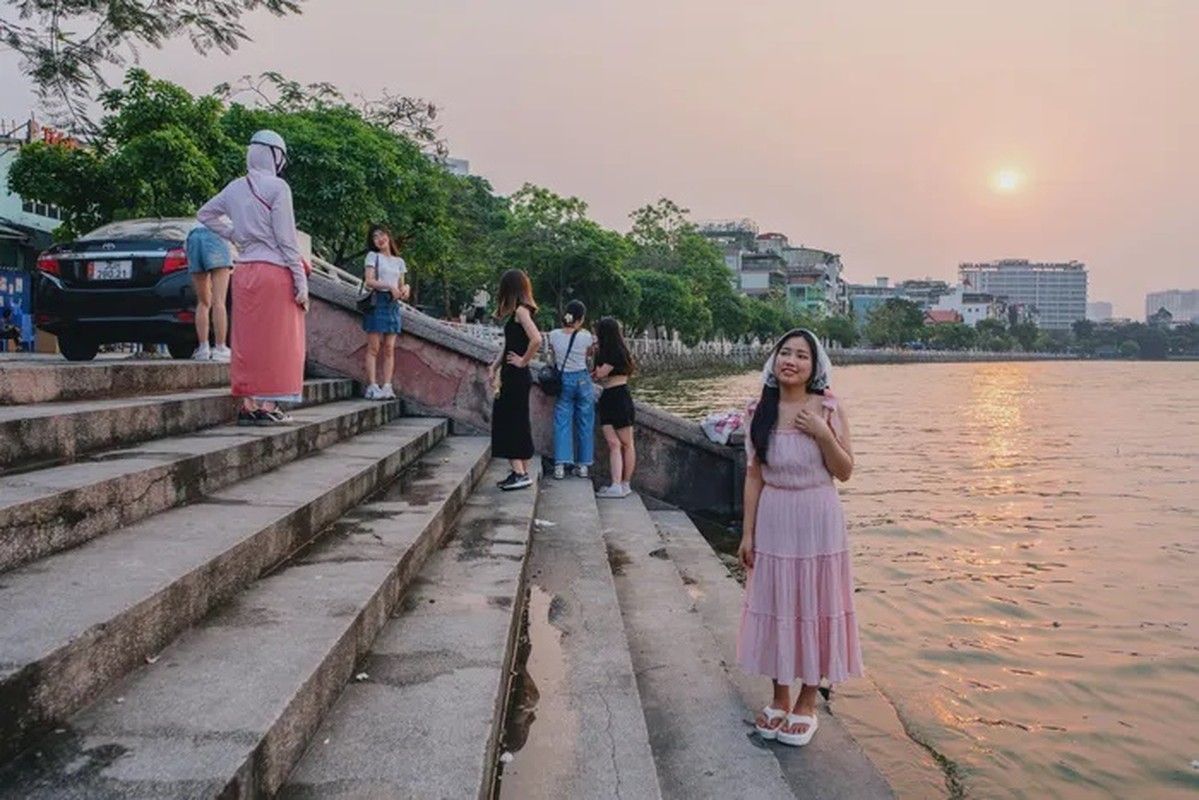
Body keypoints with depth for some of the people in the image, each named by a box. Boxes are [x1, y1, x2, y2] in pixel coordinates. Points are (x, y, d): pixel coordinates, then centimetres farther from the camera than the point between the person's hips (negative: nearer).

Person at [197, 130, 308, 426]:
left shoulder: (235, 188, 10)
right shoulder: (277, 187, -8)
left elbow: (205, 214, 24)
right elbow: (286, 238, -11)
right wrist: (301, 280, -8)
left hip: (244, 272, 6)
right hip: (275, 271, -6)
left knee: (248, 341, 9)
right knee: (276, 342, 0)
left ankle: (248, 405, 13)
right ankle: (268, 407, 1)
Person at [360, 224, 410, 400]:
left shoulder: (399, 261, 18)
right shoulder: (373, 256, 5)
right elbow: (369, 281, -6)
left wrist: (404, 289, -6)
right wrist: (389, 287, -18)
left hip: (393, 304, 4)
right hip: (377, 302, -4)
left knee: (389, 348, 0)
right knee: (373, 347, -6)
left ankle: (386, 386, -1)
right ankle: (372, 386, -8)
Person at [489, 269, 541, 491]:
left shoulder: (521, 310, -13)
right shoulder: (518, 311, 15)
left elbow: (536, 339, -28)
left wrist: (523, 361, -16)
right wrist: (495, 367, 14)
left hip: (517, 377, -9)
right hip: (512, 376, 9)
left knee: (511, 423, -6)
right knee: (516, 423, 11)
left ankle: (520, 473, -5)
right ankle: (521, 472, 17)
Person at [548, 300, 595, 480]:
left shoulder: (554, 334, -5)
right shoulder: (585, 336, -10)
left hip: (563, 380, 1)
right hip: (583, 380, -1)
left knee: (562, 423, 4)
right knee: (585, 423, 9)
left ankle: (560, 465, -5)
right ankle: (583, 465, 14)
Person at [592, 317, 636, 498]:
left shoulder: (617, 352, -12)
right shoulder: (606, 351, 15)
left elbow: (600, 373, -14)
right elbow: (600, 375, 11)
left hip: (619, 397, -8)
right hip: (607, 398, 8)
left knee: (625, 443, -1)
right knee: (613, 443, 2)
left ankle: (625, 485, 1)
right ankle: (616, 485, -1)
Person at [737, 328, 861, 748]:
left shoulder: (828, 408, -6)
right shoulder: (762, 412, 0)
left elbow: (845, 471, -4)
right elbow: (754, 477, 3)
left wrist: (823, 435, -19)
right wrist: (747, 533, 2)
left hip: (817, 522, -2)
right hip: (773, 522, 2)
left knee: (813, 607, 7)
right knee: (775, 606, 11)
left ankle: (807, 702, 25)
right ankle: (780, 697, 29)